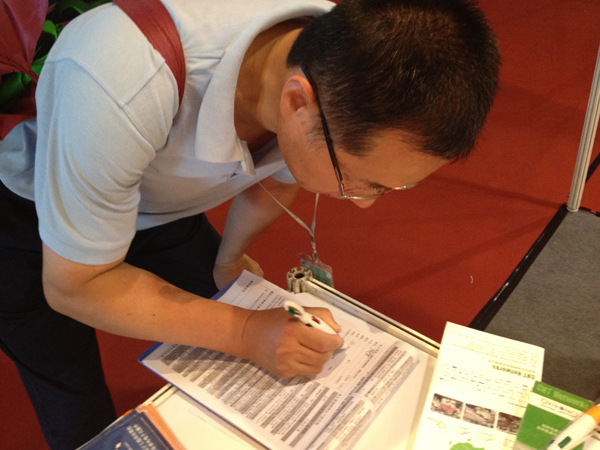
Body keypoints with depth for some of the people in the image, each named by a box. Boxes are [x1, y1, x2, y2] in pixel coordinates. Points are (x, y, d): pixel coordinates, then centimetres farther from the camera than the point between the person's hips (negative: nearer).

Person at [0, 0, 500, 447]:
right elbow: (74, 285, -29)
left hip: (162, 208, 4)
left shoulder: (357, 70, -24)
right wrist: (243, 332, -33)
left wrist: (228, 259, 10)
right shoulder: (120, 88, -44)